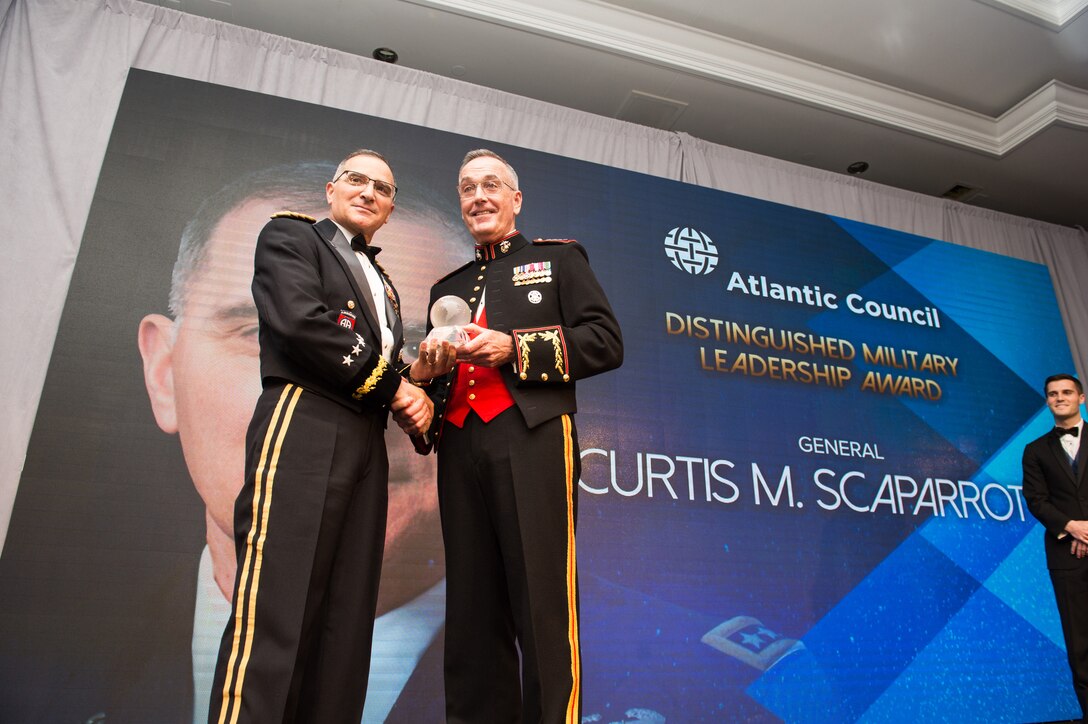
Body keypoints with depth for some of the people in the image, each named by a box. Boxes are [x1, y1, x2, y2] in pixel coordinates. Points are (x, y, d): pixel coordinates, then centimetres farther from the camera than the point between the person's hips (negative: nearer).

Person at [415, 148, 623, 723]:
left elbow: (606, 343, 2)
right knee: (472, 607, 5)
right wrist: (431, 365, 5)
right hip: (460, 449, 5)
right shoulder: (448, 287, 28)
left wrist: (515, 348, -8)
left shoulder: (559, 259, 15)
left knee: (543, 602, -7)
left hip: (532, 440, -4)